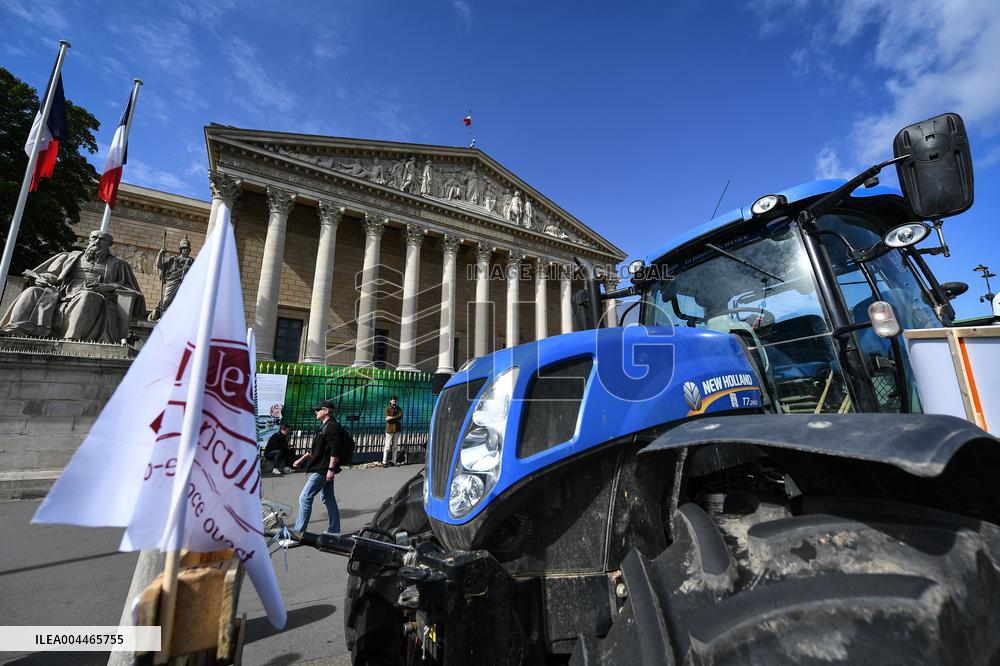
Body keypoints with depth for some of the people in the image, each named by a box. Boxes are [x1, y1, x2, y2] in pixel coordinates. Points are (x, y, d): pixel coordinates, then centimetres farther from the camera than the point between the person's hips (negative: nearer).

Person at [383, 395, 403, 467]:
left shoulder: (398, 408, 11)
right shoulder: (387, 409, 0)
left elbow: (401, 416, -7)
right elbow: (388, 419, -13)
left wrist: (392, 418, -15)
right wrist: (397, 419, -14)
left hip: (397, 429, 4)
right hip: (390, 429, -4)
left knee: (394, 446, 10)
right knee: (387, 447, -4)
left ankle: (393, 461, 15)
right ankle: (384, 462, 1)